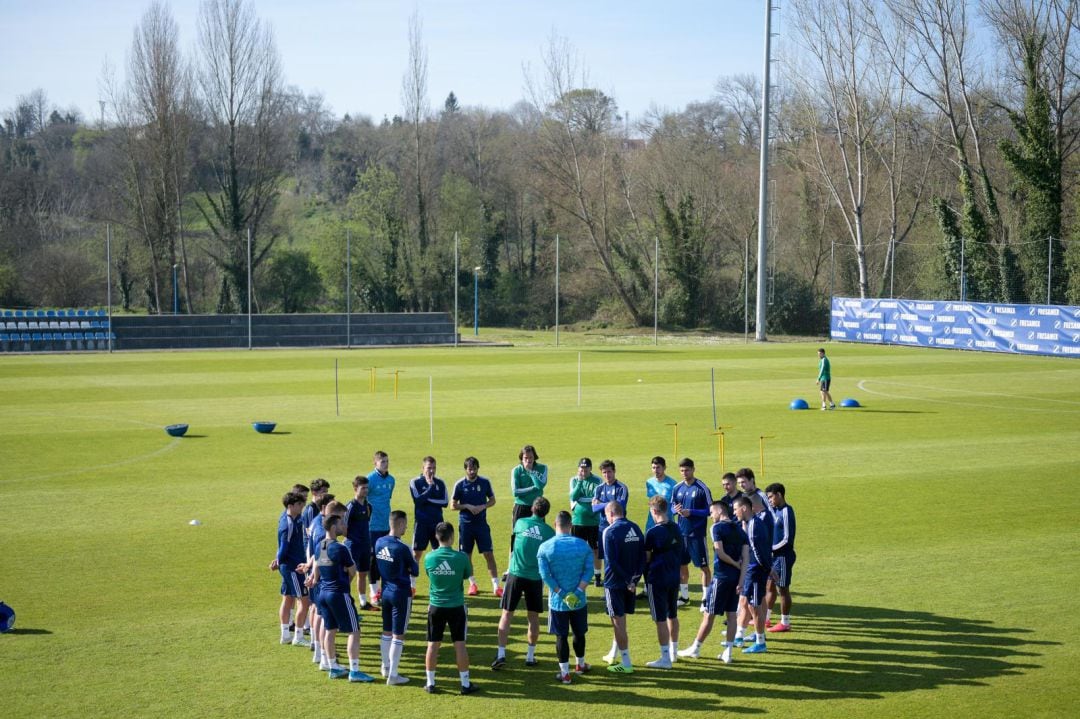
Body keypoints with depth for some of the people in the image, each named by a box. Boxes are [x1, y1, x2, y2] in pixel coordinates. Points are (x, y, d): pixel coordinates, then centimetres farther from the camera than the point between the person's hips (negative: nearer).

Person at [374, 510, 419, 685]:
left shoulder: (379, 543, 0)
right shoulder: (402, 548, -20)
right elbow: (415, 572, -11)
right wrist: (413, 561, 6)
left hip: (386, 591, 7)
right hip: (401, 594, -7)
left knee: (387, 632, 20)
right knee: (398, 635, 0)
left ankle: (386, 667, 33)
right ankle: (393, 675, 1)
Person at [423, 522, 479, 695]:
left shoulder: (429, 558, -8)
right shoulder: (461, 557, -14)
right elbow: (468, 574, 3)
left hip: (436, 607, 1)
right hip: (456, 606, -1)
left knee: (433, 645, 8)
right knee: (460, 645, 5)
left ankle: (430, 683, 13)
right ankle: (465, 684, 11)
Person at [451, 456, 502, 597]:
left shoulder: (485, 482, -1)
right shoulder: (460, 484, -4)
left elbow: (492, 500, 8)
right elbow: (453, 505, 0)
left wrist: (482, 506, -11)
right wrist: (468, 506, -15)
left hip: (482, 523, 0)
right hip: (465, 524, 0)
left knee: (489, 554, -5)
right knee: (467, 555, 6)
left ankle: (496, 586, -2)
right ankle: (472, 584, 23)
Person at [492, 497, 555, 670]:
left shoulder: (521, 523, 0)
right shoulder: (549, 532, -1)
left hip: (516, 574, 0)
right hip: (536, 578, 0)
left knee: (507, 614, 5)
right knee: (533, 616, 13)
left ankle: (501, 654, -2)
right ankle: (530, 655, 18)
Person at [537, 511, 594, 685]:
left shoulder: (545, 547, -9)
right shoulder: (583, 545, -4)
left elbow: (545, 575, -13)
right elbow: (588, 570, -8)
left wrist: (562, 594, -11)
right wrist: (577, 592, -13)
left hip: (557, 601, -2)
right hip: (579, 600, 2)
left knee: (561, 636, 7)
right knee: (579, 633, 19)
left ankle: (565, 673, 10)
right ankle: (580, 664, 36)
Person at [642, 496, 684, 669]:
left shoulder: (652, 532, -17)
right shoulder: (676, 529, 4)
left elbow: (646, 557, -11)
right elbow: (681, 552, 11)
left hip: (657, 579, -7)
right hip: (674, 577, 7)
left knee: (661, 619, -2)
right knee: (672, 615, 20)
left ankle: (665, 658, -1)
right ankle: (674, 651, 33)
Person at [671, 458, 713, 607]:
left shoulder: (702, 488, -10)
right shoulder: (677, 488, 6)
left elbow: (710, 510, -9)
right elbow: (672, 506, 15)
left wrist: (691, 512, -18)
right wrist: (676, 509, -8)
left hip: (697, 533, -5)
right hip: (681, 532, 5)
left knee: (703, 566, 0)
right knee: (682, 564, 13)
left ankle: (706, 597, 6)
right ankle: (684, 595, 25)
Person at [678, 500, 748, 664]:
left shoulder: (717, 528, -8)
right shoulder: (740, 530, 10)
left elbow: (720, 553, -18)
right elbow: (746, 558, 1)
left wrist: (736, 564, -4)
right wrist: (741, 581, -3)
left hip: (721, 577, -6)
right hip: (736, 578, 6)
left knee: (709, 614, 3)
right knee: (731, 614, 9)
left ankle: (695, 649, 14)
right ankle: (727, 652, 9)